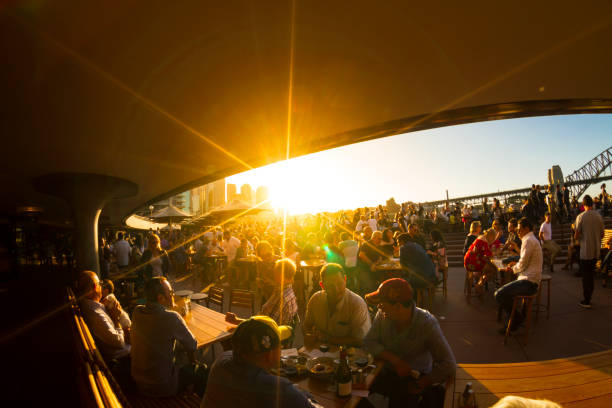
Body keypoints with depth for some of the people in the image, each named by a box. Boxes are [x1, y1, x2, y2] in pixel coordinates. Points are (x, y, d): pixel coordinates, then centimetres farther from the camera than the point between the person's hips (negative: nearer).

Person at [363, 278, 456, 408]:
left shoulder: (427, 323, -20)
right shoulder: (382, 315, -9)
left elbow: (449, 365, -19)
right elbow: (369, 342, -6)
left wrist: (420, 385, -19)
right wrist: (395, 360, -19)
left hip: (417, 377, -3)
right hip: (388, 373, 3)